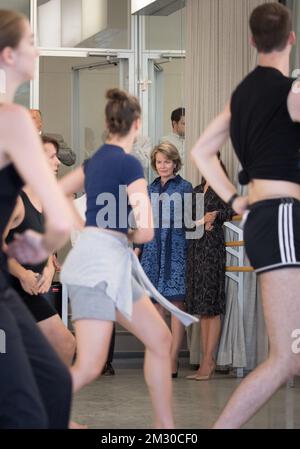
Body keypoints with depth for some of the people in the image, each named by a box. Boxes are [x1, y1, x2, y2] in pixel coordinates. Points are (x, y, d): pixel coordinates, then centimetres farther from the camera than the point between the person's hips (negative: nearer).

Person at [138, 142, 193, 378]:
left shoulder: (184, 188, 0)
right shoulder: (151, 189, 14)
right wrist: (138, 247, 12)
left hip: (177, 250, -5)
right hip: (154, 250, 5)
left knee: (176, 304, -6)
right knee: (157, 305, 4)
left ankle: (173, 360, -6)